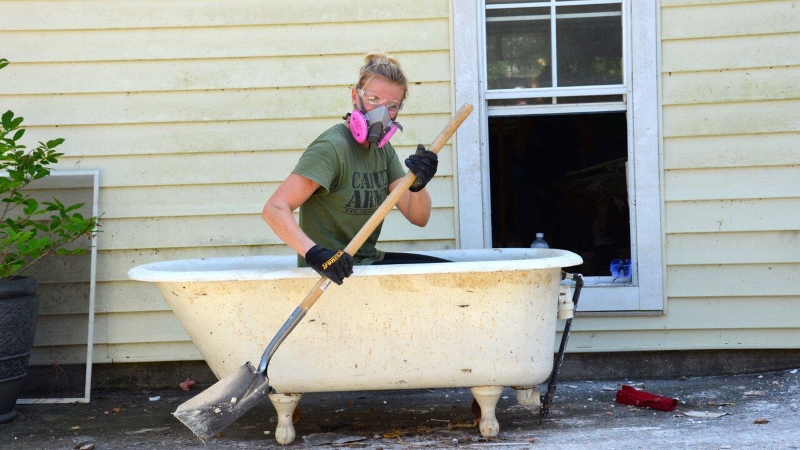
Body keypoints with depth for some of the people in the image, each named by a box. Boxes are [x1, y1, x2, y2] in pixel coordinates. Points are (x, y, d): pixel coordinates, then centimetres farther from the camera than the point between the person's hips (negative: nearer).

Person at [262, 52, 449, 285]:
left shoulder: (383, 150, 8)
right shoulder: (332, 147, -18)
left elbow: (418, 218, 2)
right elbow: (275, 209, -26)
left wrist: (418, 185, -20)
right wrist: (314, 253, -42)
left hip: (368, 261, 9)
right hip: (331, 274, -9)